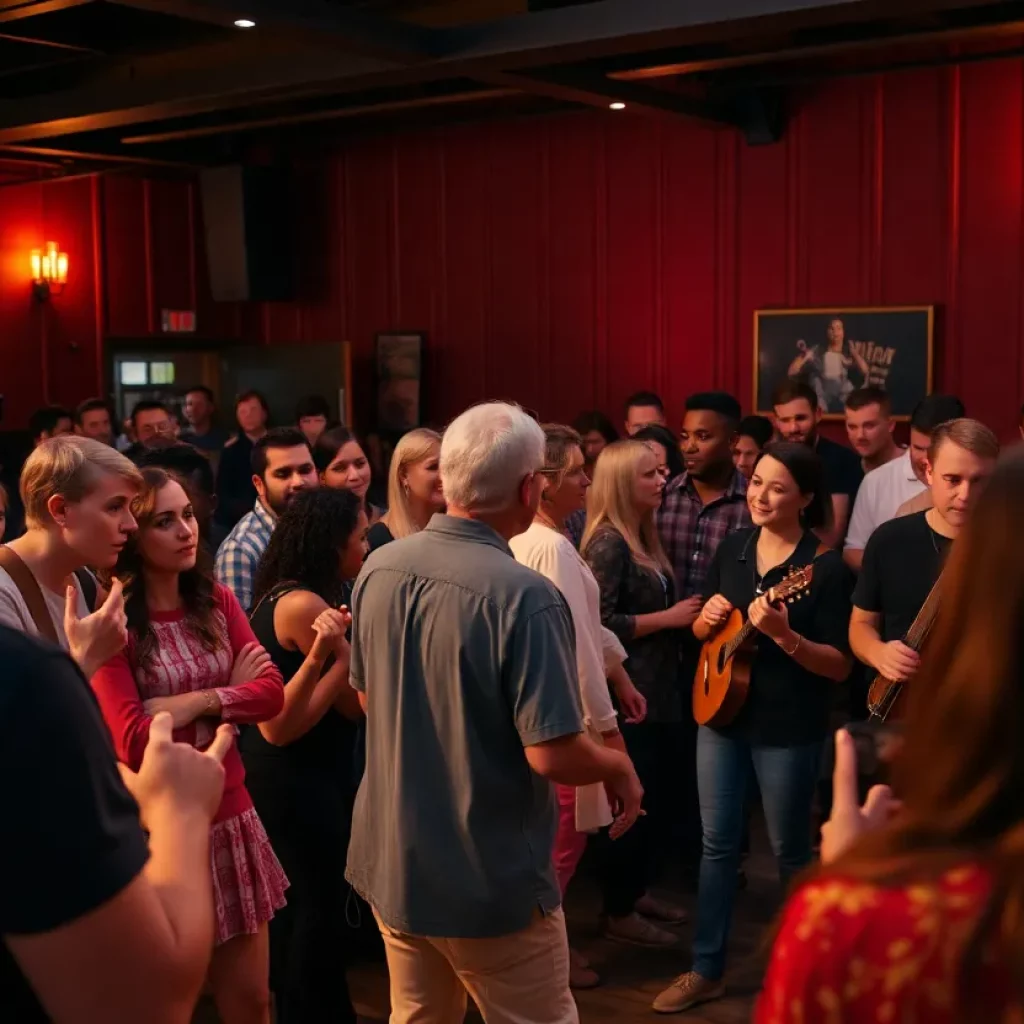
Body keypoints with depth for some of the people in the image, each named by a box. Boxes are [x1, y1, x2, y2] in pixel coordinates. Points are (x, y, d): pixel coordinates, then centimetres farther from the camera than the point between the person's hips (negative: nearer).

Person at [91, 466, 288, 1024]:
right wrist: (230, 696, -10)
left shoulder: (216, 601, 5)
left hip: (230, 815, 5)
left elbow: (272, 693, -4)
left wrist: (197, 702, -18)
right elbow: (133, 742, -19)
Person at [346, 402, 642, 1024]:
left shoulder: (378, 570, -4)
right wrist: (621, 768, -5)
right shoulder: (525, 596, -25)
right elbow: (552, 756, -25)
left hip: (392, 861, 6)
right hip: (489, 879, -6)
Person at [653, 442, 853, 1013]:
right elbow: (703, 634, 13)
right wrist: (708, 620, -10)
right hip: (722, 715, 5)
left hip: (790, 730, -5)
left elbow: (841, 666, -15)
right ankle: (707, 971, 22)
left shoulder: (826, 567, -14)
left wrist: (784, 635, -30)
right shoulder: (732, 549, 4)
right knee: (718, 845, 11)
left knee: (791, 854, 10)